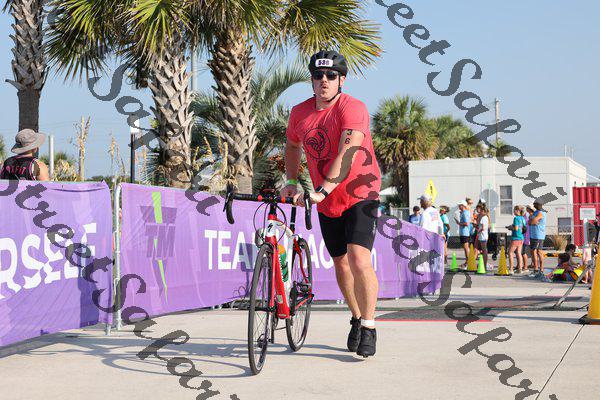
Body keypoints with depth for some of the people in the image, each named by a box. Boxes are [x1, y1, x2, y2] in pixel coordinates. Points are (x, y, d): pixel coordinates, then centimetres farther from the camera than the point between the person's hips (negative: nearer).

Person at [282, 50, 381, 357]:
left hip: (359, 194, -5)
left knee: (359, 258, -20)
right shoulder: (300, 113, 0)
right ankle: (357, 319, 34)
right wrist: (291, 182, 11)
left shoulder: (352, 108, -19)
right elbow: (292, 146, 21)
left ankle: (369, 327, -7)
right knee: (341, 263, 13)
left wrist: (322, 190, -40)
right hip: (327, 203, 6)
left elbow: (347, 153, -32)